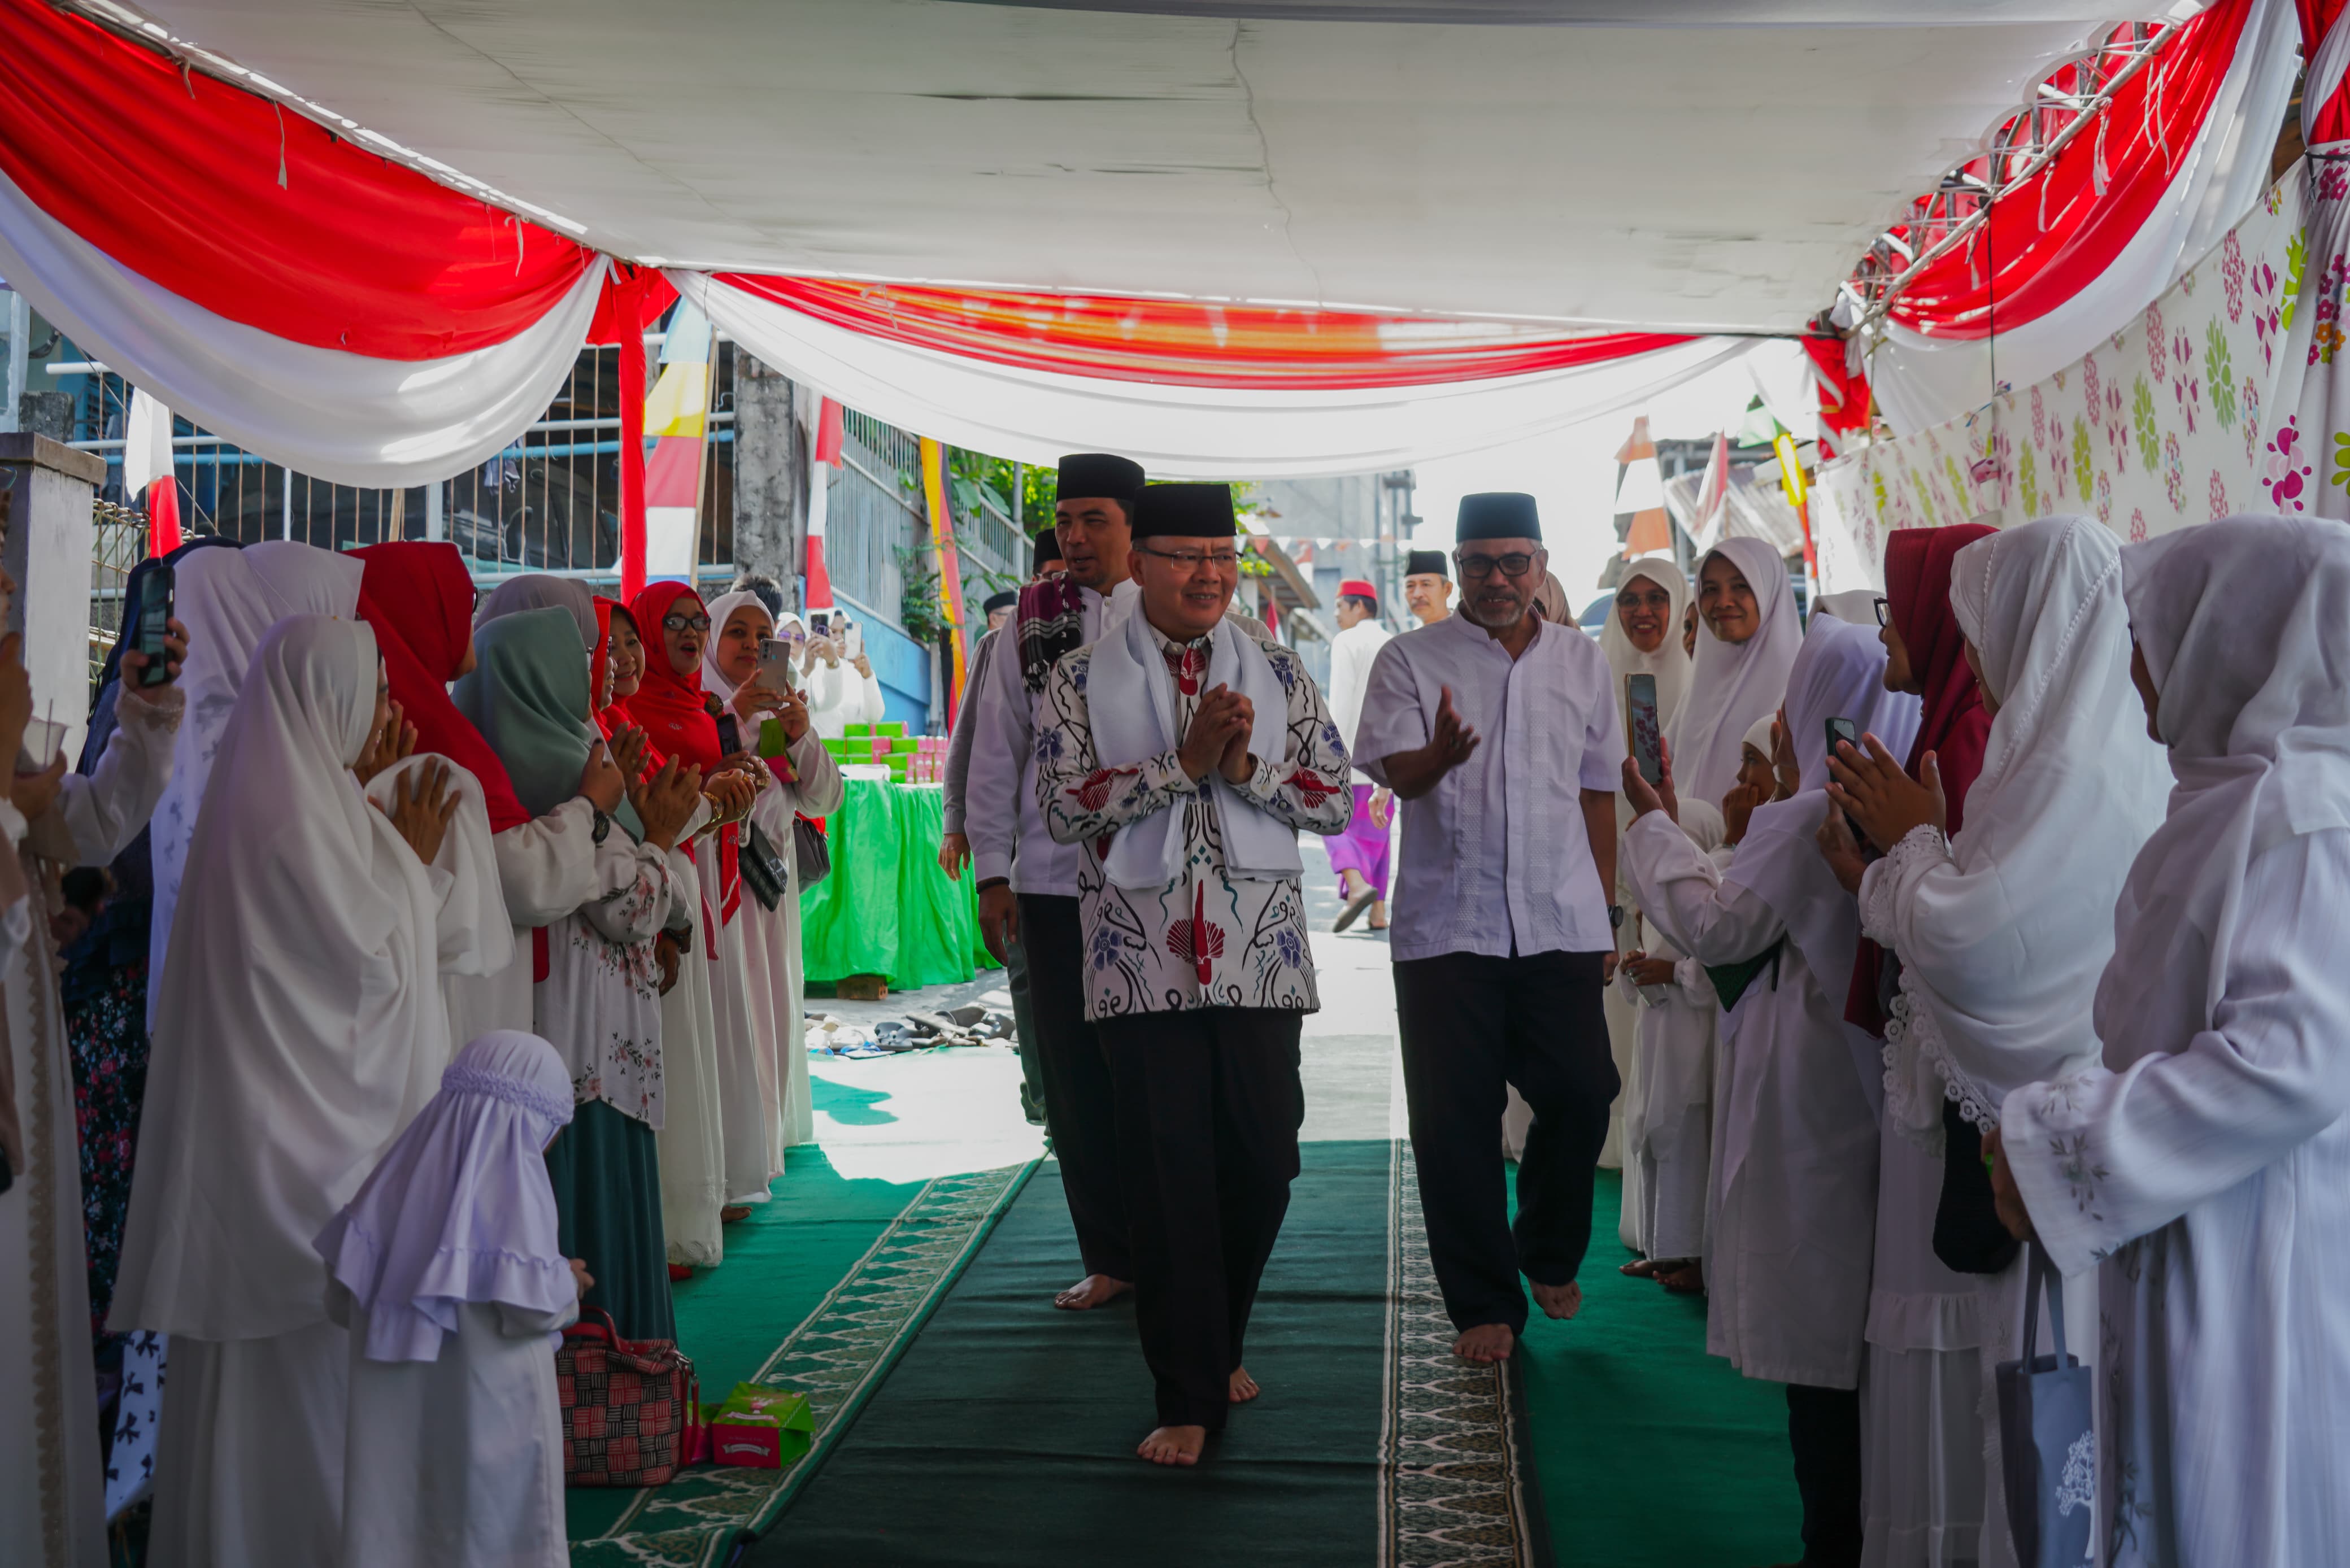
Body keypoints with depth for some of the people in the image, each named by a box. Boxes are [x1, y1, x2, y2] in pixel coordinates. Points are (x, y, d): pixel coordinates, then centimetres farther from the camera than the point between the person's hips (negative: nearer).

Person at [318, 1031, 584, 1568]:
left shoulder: (408, 1164, 4)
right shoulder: (510, 1172, -13)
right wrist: (567, 1283, 2)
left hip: (394, 1408, 6)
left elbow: (345, 1297, 6)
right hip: (486, 1404, -5)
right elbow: (527, 1305, -18)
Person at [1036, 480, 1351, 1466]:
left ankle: (1217, 1342, 32)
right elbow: (1062, 807, -7)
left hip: (1261, 952, 3)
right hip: (1141, 958, -2)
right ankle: (1189, 1396, 11)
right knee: (1168, 1174, -1)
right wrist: (1182, 761, -15)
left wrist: (1248, 766, -11)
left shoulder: (1277, 674, 10)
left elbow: (1335, 800, 6)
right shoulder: (1081, 679, 3)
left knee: (1262, 1160, 7)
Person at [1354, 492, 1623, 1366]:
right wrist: (1439, 754, -34)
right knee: (1455, 1120, 1)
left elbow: (1598, 792, 17)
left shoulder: (1582, 661, 12)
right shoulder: (1411, 661, 3)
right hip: (1447, 924, -2)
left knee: (1581, 1097, 0)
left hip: (1561, 924, 2)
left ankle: (1550, 1256, 29)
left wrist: (1604, 906, 14)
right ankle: (1484, 1303, 15)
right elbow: (1398, 772, -11)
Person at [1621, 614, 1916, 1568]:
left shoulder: (1805, 821, -17)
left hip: (1811, 1104, -7)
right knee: (1867, 1318, 17)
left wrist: (1651, 818, 4)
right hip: (1886, 1092, 7)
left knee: (1815, 1326, 4)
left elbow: (1716, 925, -7)